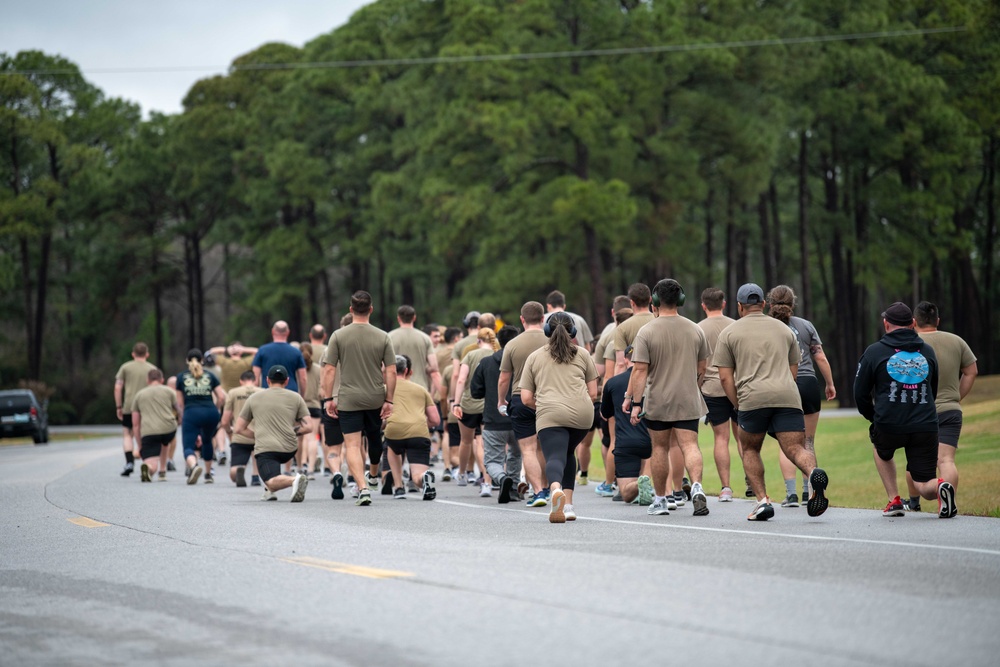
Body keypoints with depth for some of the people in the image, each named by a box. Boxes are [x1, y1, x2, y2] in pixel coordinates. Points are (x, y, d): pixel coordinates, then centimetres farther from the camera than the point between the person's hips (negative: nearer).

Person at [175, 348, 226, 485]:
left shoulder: (181, 377, 13)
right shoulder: (210, 376, 15)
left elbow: (180, 403, 13)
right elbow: (222, 398, 7)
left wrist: (183, 417, 29)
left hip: (191, 413, -2)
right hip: (211, 412, 2)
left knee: (188, 447, -6)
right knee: (207, 441, 28)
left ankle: (194, 466, -39)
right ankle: (208, 474, 33)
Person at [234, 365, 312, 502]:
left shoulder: (253, 398, 15)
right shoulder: (296, 398, 14)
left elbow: (238, 429, 17)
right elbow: (307, 427, 7)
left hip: (265, 448, -3)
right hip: (289, 450, 3)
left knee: (272, 482, -17)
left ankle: (294, 480, -46)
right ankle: (270, 491, 18)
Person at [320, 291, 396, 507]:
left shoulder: (339, 336, -5)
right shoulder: (382, 337, -2)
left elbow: (329, 369, -6)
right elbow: (391, 371, -4)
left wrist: (328, 398, 0)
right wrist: (389, 400, 2)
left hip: (349, 400, -2)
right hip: (376, 399, 2)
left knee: (353, 445, -2)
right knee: (374, 439, 25)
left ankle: (363, 488, -17)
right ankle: (373, 476, 46)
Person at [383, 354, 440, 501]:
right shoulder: (421, 389, 26)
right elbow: (436, 420, 22)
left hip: (394, 430, 0)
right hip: (420, 433, 0)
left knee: (393, 449, 36)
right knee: (418, 476, 3)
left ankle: (399, 488, 24)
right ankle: (425, 477, -32)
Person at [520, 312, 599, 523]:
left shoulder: (534, 357, 19)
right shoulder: (582, 354, 20)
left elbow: (526, 398, 13)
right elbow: (593, 393, 16)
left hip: (550, 414, -2)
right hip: (582, 413, 2)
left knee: (555, 457, -13)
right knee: (568, 453, 23)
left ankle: (556, 488, -46)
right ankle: (568, 504, 13)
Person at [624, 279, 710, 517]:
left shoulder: (646, 332, -8)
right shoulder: (695, 330, 4)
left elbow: (640, 370, -13)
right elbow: (701, 367, 13)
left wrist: (635, 401, -10)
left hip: (657, 401, -2)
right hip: (688, 400, 2)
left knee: (660, 447, 10)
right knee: (689, 445, -3)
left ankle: (660, 499, 17)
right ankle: (696, 485, -27)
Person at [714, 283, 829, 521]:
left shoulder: (729, 333, 14)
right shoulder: (784, 330, 25)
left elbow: (725, 376, 9)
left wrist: (738, 406, 14)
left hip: (752, 397, -2)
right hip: (788, 396, 2)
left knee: (750, 450, 17)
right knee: (796, 449, -5)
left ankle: (762, 500, 5)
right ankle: (814, 473, -36)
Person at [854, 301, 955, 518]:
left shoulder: (874, 352, 2)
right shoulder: (928, 352, 12)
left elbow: (860, 394, 7)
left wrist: (874, 417, 24)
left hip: (889, 427, -2)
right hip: (926, 427, 2)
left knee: (882, 450, 34)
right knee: (925, 486, 9)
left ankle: (894, 500, 21)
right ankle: (940, 487, -26)